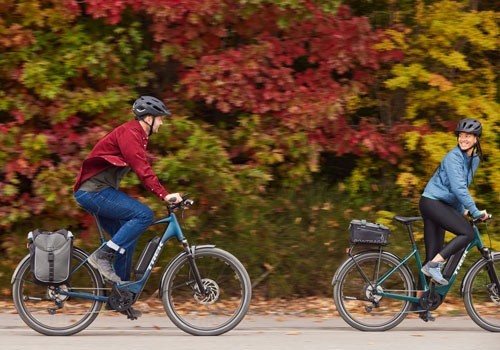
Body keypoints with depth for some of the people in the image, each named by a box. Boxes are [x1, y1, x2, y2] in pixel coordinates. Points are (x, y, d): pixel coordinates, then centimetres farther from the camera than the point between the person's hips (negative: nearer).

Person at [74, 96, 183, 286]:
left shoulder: (136, 135, 19)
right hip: (94, 191, -11)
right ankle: (102, 256, -18)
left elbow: (143, 169, 21)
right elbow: (141, 169, -25)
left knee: (128, 237, 9)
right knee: (144, 215, -19)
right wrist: (164, 195, -29)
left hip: (95, 191, 11)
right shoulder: (129, 133, -15)